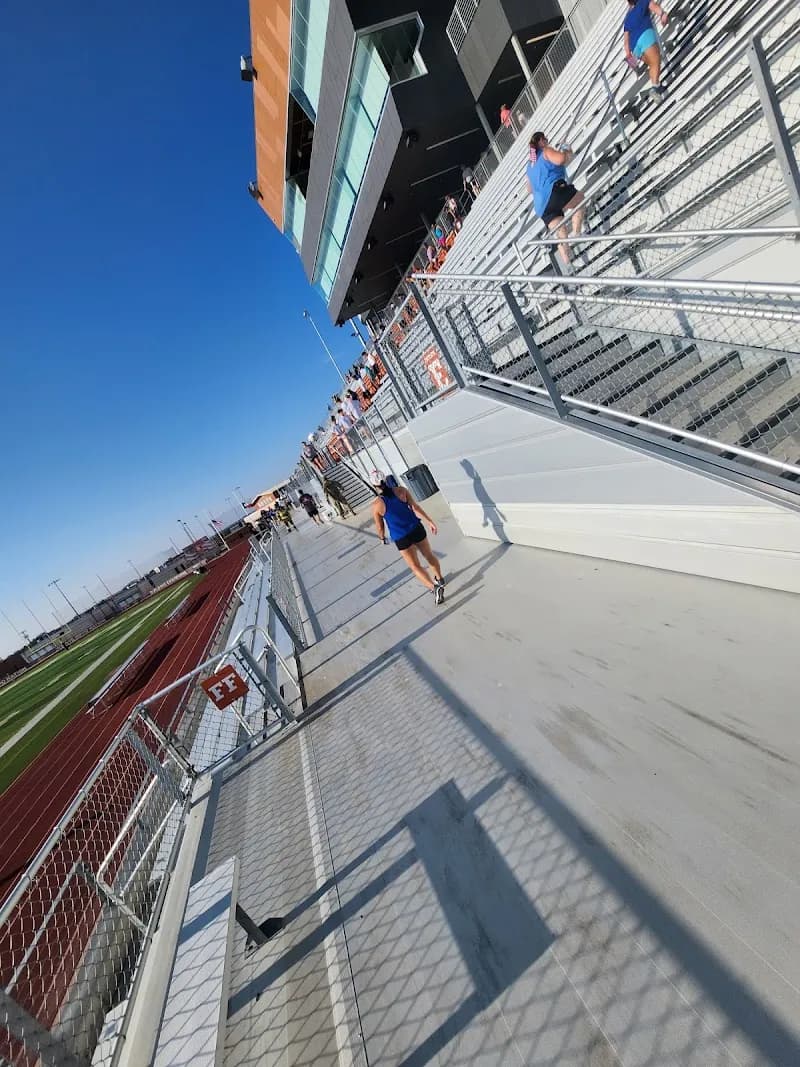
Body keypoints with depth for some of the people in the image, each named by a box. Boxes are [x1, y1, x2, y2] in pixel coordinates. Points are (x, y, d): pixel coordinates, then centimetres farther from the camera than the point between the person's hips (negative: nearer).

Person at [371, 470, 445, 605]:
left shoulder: (377, 505, -10)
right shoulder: (401, 491, -6)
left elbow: (380, 526, 0)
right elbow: (416, 507, -10)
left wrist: (382, 538, 19)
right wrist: (430, 522, -7)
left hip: (401, 538, -3)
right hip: (416, 529, 3)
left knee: (415, 566, 7)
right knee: (429, 555, 24)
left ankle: (435, 587, -8)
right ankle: (439, 579, 41)